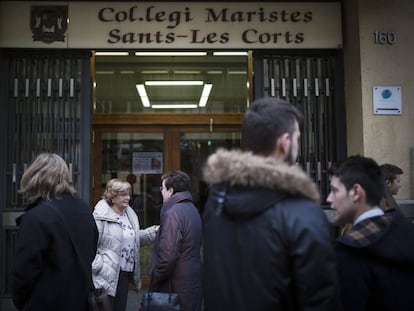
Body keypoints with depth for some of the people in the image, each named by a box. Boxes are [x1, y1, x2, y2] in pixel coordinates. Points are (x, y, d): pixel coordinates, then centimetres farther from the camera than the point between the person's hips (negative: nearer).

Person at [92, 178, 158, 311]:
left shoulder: (130, 214, 10)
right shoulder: (101, 216, -15)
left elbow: (135, 238, 19)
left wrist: (152, 232, 5)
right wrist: (98, 266, -21)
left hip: (125, 274, 8)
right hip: (107, 275, -7)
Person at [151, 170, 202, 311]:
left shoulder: (173, 213, -18)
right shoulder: (192, 209, 11)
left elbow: (168, 254, -25)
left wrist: (155, 277, -11)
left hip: (177, 285, -9)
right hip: (193, 283, 9)